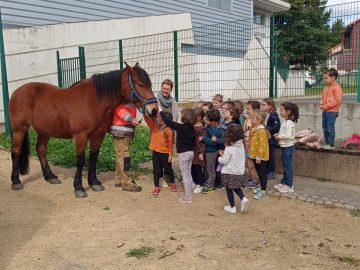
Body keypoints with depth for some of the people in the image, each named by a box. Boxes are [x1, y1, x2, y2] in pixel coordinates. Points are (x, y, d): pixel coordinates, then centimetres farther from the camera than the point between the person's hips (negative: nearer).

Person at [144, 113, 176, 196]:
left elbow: (170, 143, -10)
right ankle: (156, 187, 19)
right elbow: (147, 118, -5)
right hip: (155, 152, 4)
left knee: (168, 169, 14)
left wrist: (170, 154, -10)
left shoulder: (168, 131, -12)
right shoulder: (154, 126, 0)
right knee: (156, 171, 9)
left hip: (165, 153, -4)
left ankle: (173, 183, 34)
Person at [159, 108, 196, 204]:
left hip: (183, 153, -8)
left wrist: (161, 111, -7)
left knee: (185, 175, -1)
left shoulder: (181, 127, -19)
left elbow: (168, 122, -17)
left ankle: (187, 197, 5)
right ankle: (189, 195, 24)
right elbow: (193, 141, 10)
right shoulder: (191, 128, 3)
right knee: (188, 174, 16)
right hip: (191, 152, 8)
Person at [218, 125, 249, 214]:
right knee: (237, 188, 23)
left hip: (230, 173, -6)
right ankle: (243, 199, 0)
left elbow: (224, 161, -18)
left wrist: (220, 157, 3)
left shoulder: (229, 148, -20)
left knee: (229, 189, 10)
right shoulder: (241, 146, 1)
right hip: (240, 172, 6)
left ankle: (232, 207, 18)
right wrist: (224, 154, 11)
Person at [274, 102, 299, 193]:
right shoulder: (285, 121, 11)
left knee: (288, 167, -2)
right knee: (285, 166, 18)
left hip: (288, 147, -10)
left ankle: (289, 186, 5)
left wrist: (279, 137, -14)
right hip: (284, 147, 10)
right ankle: (284, 182, 28)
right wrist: (279, 134, 6)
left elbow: (288, 135, -27)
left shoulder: (289, 123, -19)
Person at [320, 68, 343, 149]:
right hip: (325, 111, 8)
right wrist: (321, 104, -1)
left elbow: (338, 100, -18)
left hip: (332, 112, -8)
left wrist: (326, 106, -19)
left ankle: (331, 144, 4)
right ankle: (326, 143, 23)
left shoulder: (337, 87, -12)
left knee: (330, 128, -4)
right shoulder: (326, 87, 12)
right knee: (325, 128, 13)